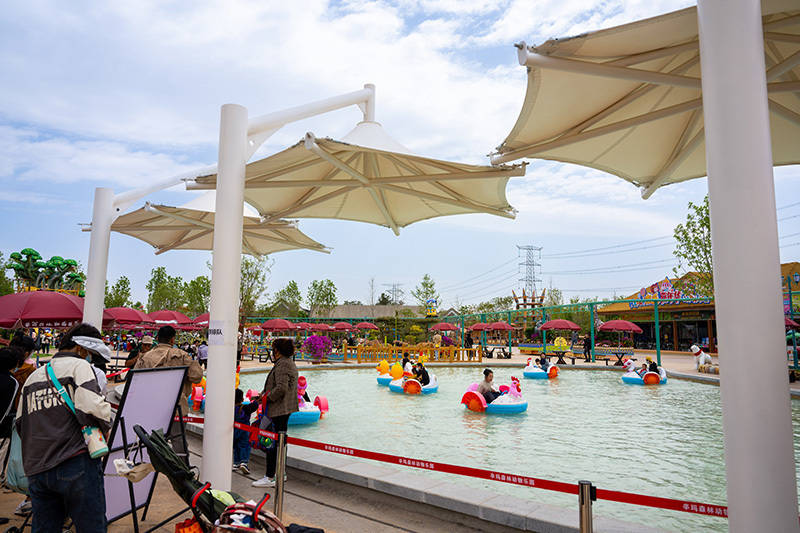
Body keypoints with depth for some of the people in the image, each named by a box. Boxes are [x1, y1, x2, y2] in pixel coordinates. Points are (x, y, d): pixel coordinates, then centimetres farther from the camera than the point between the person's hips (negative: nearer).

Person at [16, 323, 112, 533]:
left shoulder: (33, 376, 19)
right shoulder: (79, 366, -4)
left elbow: (20, 423, 21)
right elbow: (92, 407, -18)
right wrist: (106, 427, 0)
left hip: (36, 470, 7)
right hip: (76, 462, -7)